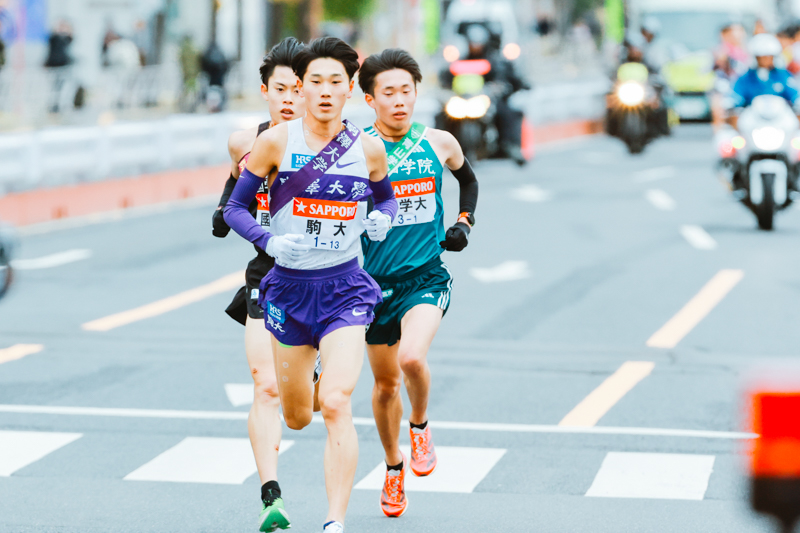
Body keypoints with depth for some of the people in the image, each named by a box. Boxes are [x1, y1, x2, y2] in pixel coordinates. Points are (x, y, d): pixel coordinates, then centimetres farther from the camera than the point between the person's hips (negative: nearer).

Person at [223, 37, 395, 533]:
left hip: (344, 287, -1)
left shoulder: (368, 148, -2)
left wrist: (382, 218, -6)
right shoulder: (276, 141, -6)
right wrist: (270, 241, -18)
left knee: (336, 405, -19)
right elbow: (235, 207, 0)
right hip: (289, 285, 1)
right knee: (297, 417, 15)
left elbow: (386, 195, 17)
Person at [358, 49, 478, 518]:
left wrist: (465, 223, 7)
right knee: (385, 381, 14)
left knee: (412, 357, -27)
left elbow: (468, 180, 22)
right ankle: (394, 466, 38)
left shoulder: (439, 143, 0)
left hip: (425, 276, -1)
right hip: (374, 281, 1)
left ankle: (421, 427, 4)